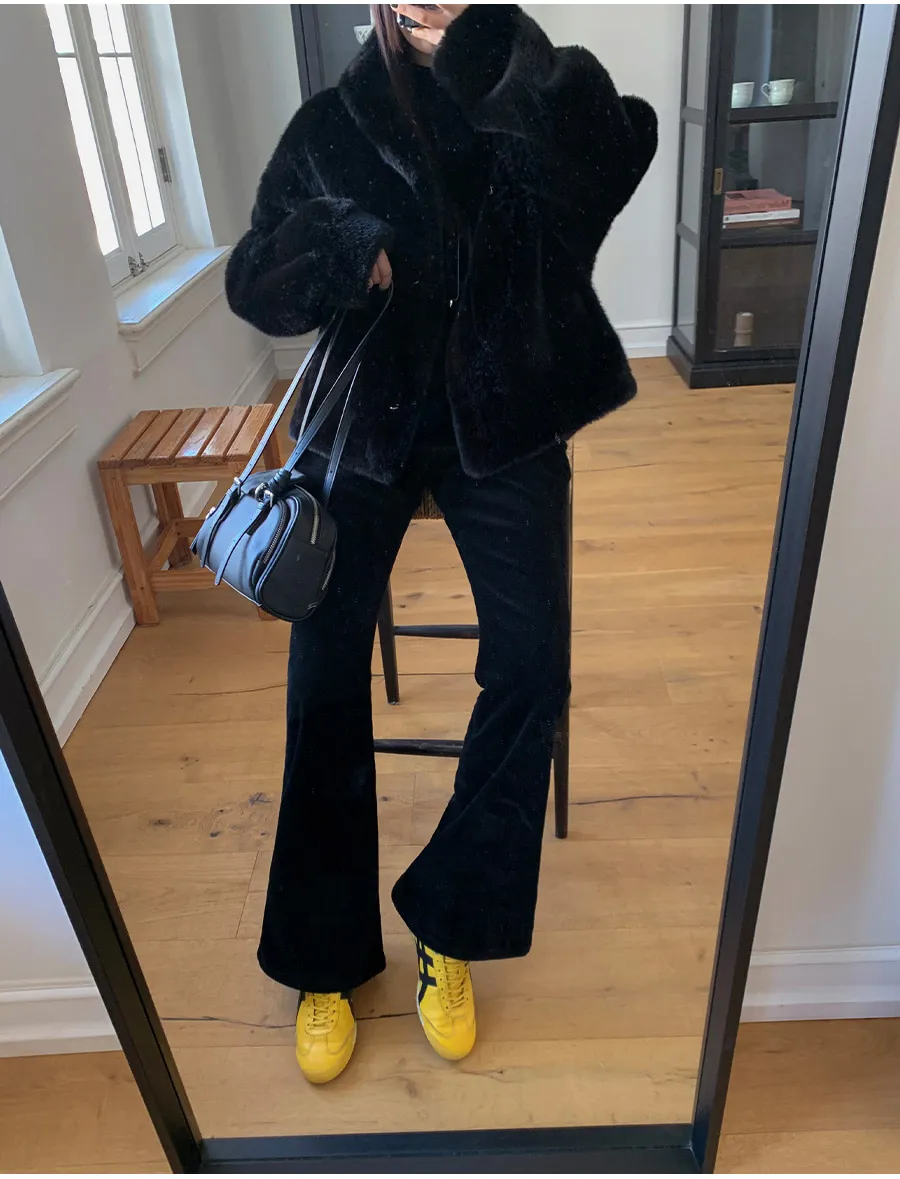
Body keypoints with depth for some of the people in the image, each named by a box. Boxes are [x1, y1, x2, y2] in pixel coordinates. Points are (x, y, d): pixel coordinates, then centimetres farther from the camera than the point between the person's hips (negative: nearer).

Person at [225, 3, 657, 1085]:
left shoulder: (548, 93, 6)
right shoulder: (334, 124, 4)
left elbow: (610, 166, -7)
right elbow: (254, 285, 0)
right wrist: (350, 251, -15)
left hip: (504, 417, 0)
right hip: (368, 416, 1)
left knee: (530, 668, -13)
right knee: (323, 678, -6)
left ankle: (447, 921, 10)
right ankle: (325, 957, 13)